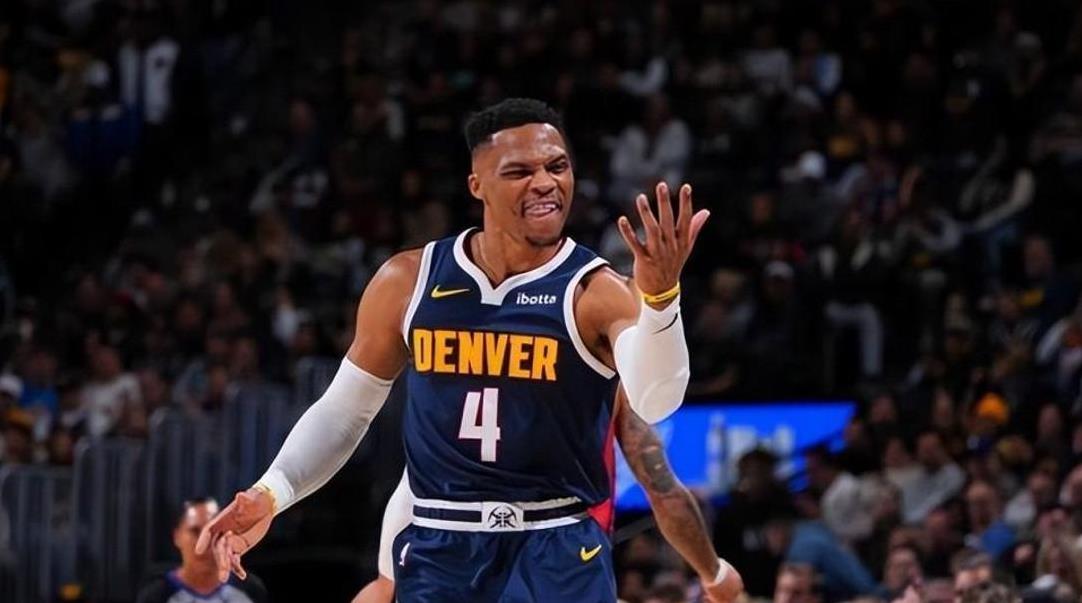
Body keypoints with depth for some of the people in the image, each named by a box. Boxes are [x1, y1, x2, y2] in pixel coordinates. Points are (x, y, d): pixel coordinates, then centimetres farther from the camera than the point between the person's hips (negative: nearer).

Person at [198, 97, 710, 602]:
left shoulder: (596, 295, -9)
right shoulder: (408, 282, 2)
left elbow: (656, 402, -27)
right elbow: (343, 410, 13)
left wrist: (659, 297, -44)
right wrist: (271, 494, 0)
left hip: (558, 551, -3)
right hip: (438, 548, 3)